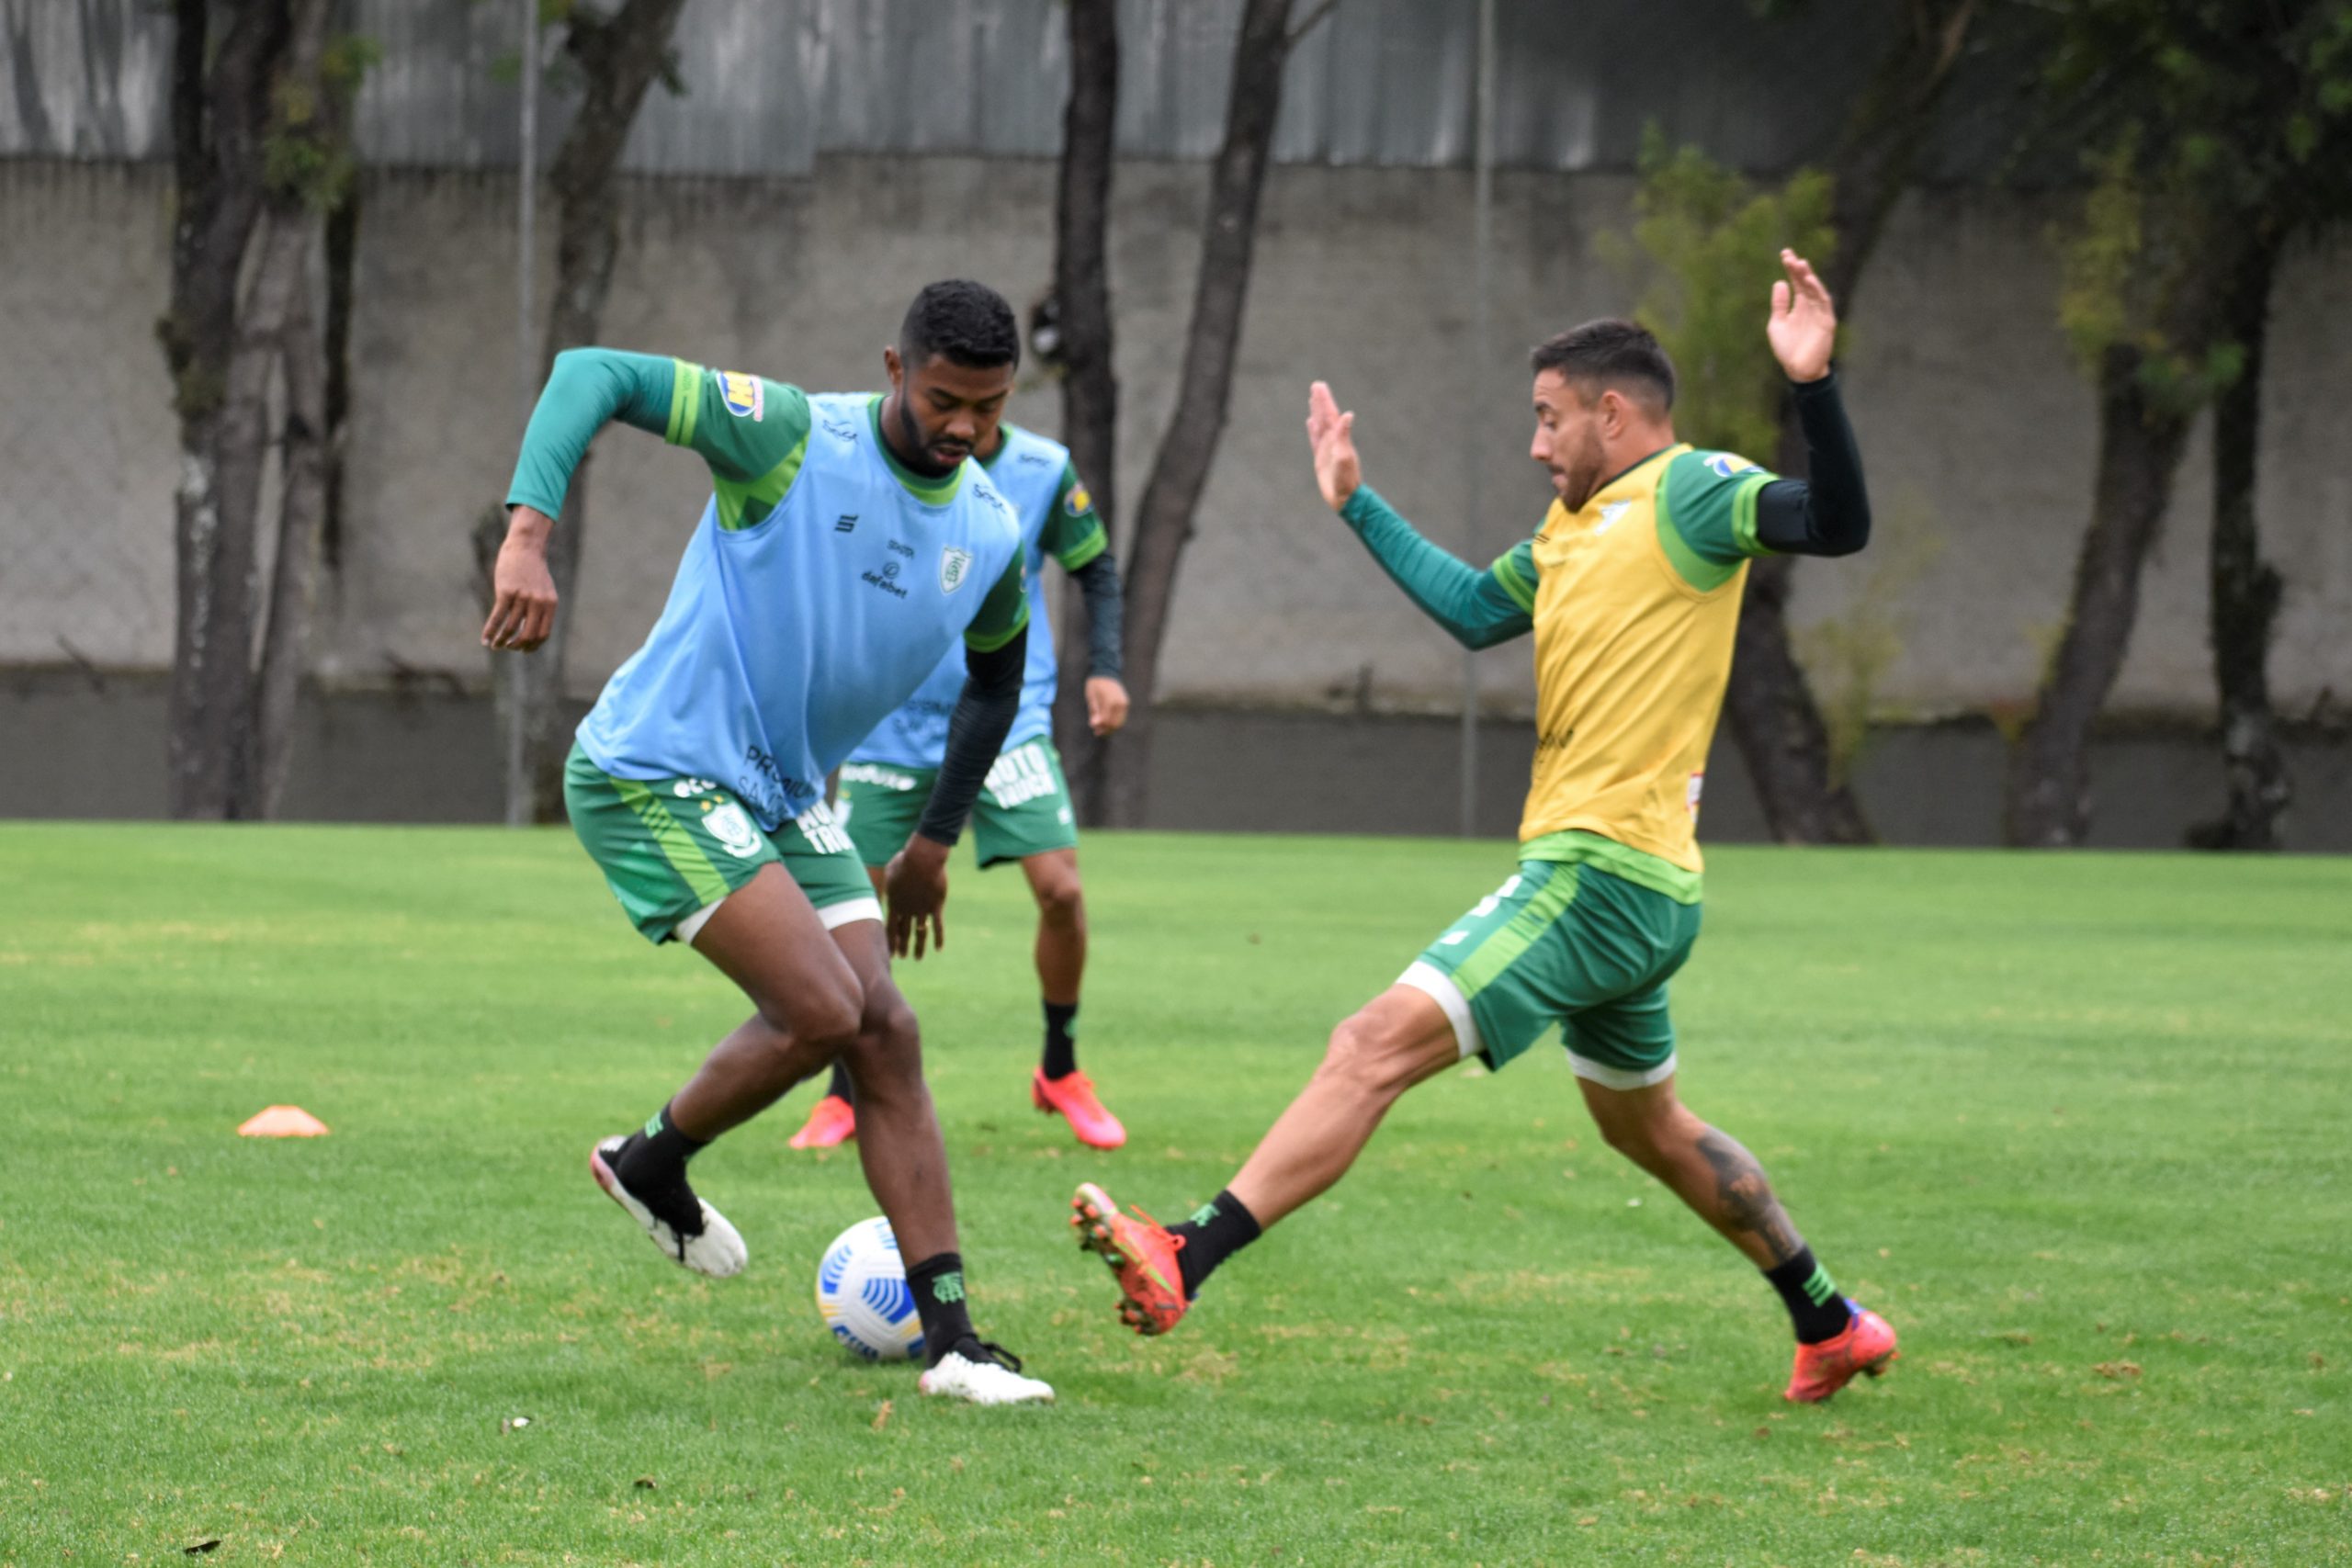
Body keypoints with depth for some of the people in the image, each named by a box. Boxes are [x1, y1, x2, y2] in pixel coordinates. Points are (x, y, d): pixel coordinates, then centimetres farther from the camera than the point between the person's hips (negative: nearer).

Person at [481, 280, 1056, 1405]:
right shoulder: (792, 439, -17)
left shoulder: (990, 536, 3)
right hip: (658, 776, -7)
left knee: (886, 1036, -2)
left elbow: (996, 680, 24)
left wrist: (936, 840, 26)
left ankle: (950, 1342, 0)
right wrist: (528, 533, -35)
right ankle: (650, 1166, 10)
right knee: (824, 1008, -18)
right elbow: (593, 374, -22)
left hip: (786, 801, 7)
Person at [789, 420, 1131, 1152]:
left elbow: (1095, 567, 8)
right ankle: (845, 1097, 17)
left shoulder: (1044, 471, -7)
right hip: (890, 726, 0)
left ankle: (1060, 1071, 14)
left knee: (1061, 889, -10)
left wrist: (1104, 669, -4)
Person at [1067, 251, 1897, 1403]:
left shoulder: (1692, 493, -9)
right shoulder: (1575, 526, 18)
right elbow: (1476, 609, 30)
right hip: (1634, 888, 11)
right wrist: (1357, 506, 33)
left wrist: (1812, 384, -37)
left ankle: (1183, 1263, -27)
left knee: (1380, 1045, -18)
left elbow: (1838, 525, -24)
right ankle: (1832, 1326, 35)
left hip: (1605, 873, -11)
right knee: (1649, 1129, 25)